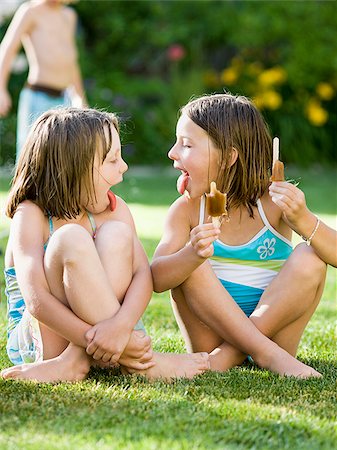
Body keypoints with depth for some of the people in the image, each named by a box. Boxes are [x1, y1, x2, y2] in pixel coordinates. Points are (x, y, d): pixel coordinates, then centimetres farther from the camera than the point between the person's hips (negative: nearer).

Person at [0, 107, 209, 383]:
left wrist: (120, 325, -33)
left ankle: (75, 361, -26)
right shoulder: (31, 215, -10)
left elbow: (143, 274, -12)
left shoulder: (114, 209, 3)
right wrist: (98, 343, -33)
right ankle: (138, 363, -29)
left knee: (117, 234, -18)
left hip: (101, 327, 4)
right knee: (71, 238, -28)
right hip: (38, 337, -4)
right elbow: (36, 300, -22)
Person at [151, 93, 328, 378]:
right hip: (211, 337, 1)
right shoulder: (187, 210, -2)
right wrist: (193, 254, -36)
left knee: (309, 258, -22)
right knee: (187, 262, -22)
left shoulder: (273, 202, -6)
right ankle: (266, 354, -26)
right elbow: (157, 280, -16)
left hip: (272, 328, -1)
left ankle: (228, 356, -24)